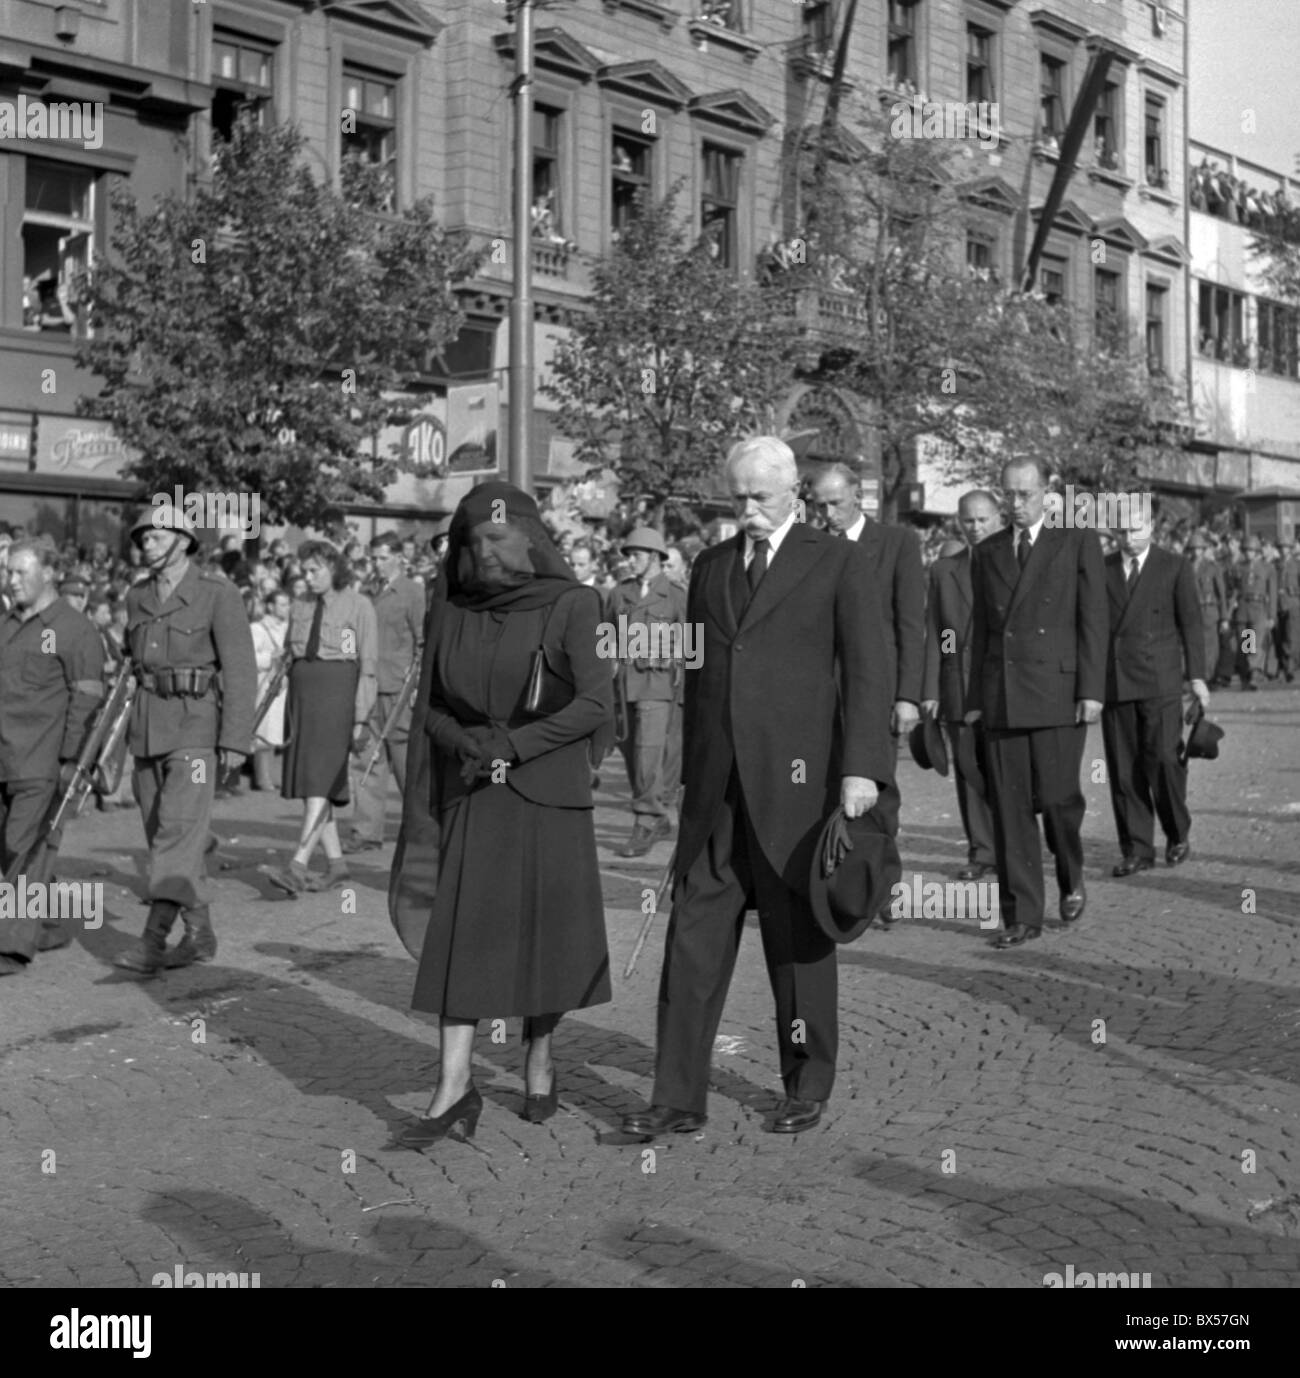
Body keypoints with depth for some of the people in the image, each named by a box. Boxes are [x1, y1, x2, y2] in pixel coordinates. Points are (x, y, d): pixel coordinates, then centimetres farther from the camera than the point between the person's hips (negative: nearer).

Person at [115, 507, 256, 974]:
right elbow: (137, 662, 17)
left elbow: (240, 669, -11)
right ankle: (200, 934, 18)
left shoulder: (218, 594, -8)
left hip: (196, 727, -7)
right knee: (161, 835, 8)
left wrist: (235, 740, -16)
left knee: (178, 829, -16)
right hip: (147, 725, 7)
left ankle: (153, 941, -20)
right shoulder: (138, 599, 11)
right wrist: (133, 734, 15)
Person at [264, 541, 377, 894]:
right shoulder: (300, 609, 15)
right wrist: (289, 716, 13)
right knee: (307, 784, 5)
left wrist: (361, 716, -12)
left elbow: (368, 663, -6)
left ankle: (298, 866, -24)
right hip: (303, 693, 7)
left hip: (339, 693, -7)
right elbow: (294, 658, 17)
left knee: (320, 779, -16)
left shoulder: (358, 605, -2)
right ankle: (336, 864, 14)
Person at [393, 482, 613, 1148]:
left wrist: (512, 744, -14)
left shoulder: (569, 605, -5)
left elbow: (597, 704, -11)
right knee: (462, 933, -5)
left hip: (549, 794, -2)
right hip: (470, 798, 2)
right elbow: (432, 708, 11)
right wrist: (466, 742, -10)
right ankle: (454, 1086, -5)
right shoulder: (450, 615, 6)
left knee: (546, 933, 5)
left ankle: (539, 1061, 24)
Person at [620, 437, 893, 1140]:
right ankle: (678, 1097, 6)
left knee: (798, 937, 5)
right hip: (715, 785, 4)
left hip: (797, 777, -4)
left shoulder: (839, 562, 1)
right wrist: (693, 769, 14)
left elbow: (866, 669, -6)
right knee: (694, 933, 1)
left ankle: (808, 1086, 20)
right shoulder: (710, 566, 16)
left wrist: (861, 767, -16)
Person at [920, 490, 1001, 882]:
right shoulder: (943, 570, 13)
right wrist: (930, 689, 1)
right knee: (969, 772, 3)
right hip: (958, 687, 3)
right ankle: (982, 853, 10)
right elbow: (933, 633, 9)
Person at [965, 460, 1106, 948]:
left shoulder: (1078, 543, 5)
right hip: (1001, 695, 3)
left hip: (1057, 690, -3)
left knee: (1057, 797, -5)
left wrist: (1092, 690, -8)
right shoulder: (986, 552, 15)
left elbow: (1093, 621, 0)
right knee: (1010, 808, 0)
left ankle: (1072, 877, 24)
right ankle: (1021, 915, 5)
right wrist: (975, 698, 12)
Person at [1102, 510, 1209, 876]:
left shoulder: (1176, 567, 5)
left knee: (1163, 760, -10)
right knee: (1123, 769, 0)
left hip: (1160, 681, -2)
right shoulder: (1100, 570, 11)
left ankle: (1177, 833, 14)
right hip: (1113, 681, 2)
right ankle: (1137, 850, 7)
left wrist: (1197, 677, -4)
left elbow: (1191, 624, 3)